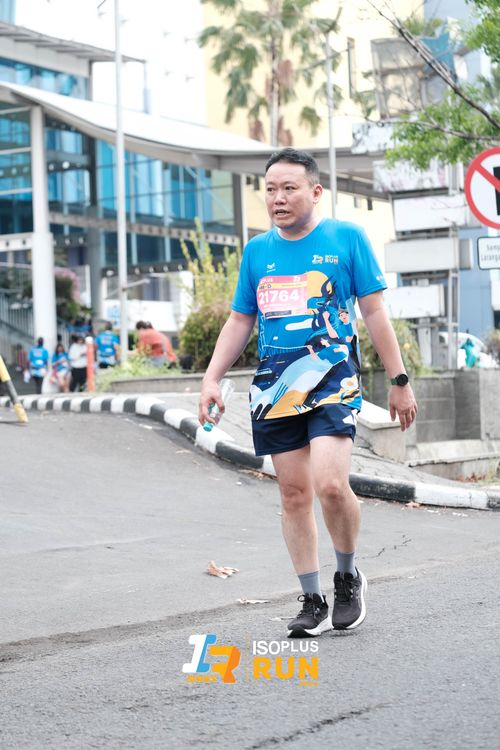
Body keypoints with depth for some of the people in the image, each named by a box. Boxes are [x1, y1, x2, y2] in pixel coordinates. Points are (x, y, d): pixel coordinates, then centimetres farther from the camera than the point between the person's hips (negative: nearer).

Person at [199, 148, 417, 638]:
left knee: (330, 484, -19)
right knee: (294, 494, 4)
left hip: (332, 376, -4)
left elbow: (374, 312, 4)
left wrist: (399, 382, 3)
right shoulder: (257, 250, 11)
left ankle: (348, 577, 6)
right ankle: (312, 601, 13)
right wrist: (212, 379, 8)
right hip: (275, 385, 4)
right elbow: (239, 321, 18)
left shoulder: (346, 238, 1)